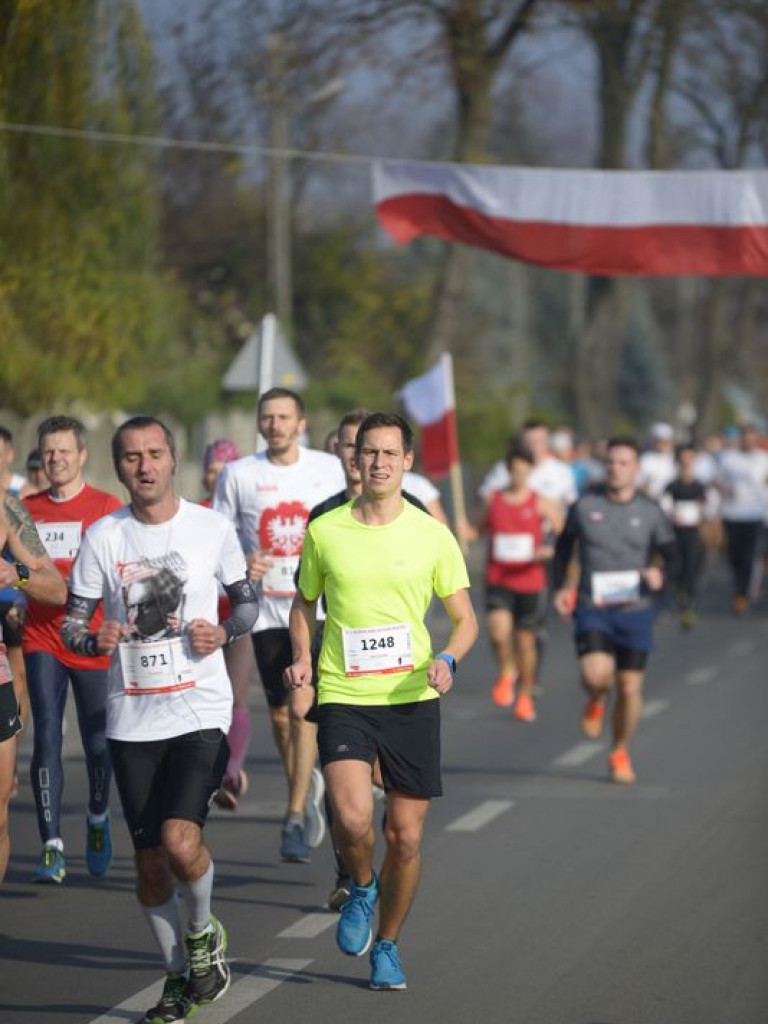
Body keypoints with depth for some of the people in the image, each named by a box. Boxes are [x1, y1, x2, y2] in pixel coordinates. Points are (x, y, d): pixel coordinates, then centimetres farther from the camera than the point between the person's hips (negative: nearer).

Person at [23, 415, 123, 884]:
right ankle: (52, 846, -7)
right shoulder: (26, 510, 8)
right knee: (47, 737, -8)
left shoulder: (107, 508, -2)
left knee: (98, 743, 6)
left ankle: (98, 818, 35)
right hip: (42, 640, 2)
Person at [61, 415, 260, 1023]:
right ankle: (178, 975, 28)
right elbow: (71, 625, 4)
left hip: (202, 710, -2)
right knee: (150, 861, 7)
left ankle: (203, 931, 10)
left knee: (180, 840, -21)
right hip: (133, 719, 2)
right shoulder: (103, 537, 0)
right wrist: (94, 641, -19)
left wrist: (223, 634, -10)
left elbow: (248, 602, 11)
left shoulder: (213, 529, -2)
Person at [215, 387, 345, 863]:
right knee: (280, 713, 9)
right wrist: (241, 563, -13)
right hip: (265, 606, 2)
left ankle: (295, 817, -10)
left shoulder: (328, 468, 2)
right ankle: (308, 786, 35)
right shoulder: (238, 475, 1)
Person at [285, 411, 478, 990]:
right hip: (342, 698, -1)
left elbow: (465, 620, 6)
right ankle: (361, 888, 13)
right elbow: (305, 602, 18)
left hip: (412, 699, 1)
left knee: (406, 837, 4)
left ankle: (387, 947, 26)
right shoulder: (325, 532, 2)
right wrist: (302, 660, 1)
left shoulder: (433, 536, 0)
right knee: (352, 818, -21)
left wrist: (447, 660, -15)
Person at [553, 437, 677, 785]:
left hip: (635, 610, 1)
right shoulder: (585, 506, 1)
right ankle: (597, 701, 16)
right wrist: (560, 587, 7)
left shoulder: (650, 513, 1)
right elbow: (564, 545, 16)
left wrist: (660, 575, -18)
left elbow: (671, 557, 4)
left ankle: (620, 753, 26)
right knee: (596, 674, -23)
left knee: (630, 688, 3)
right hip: (592, 609, -1)